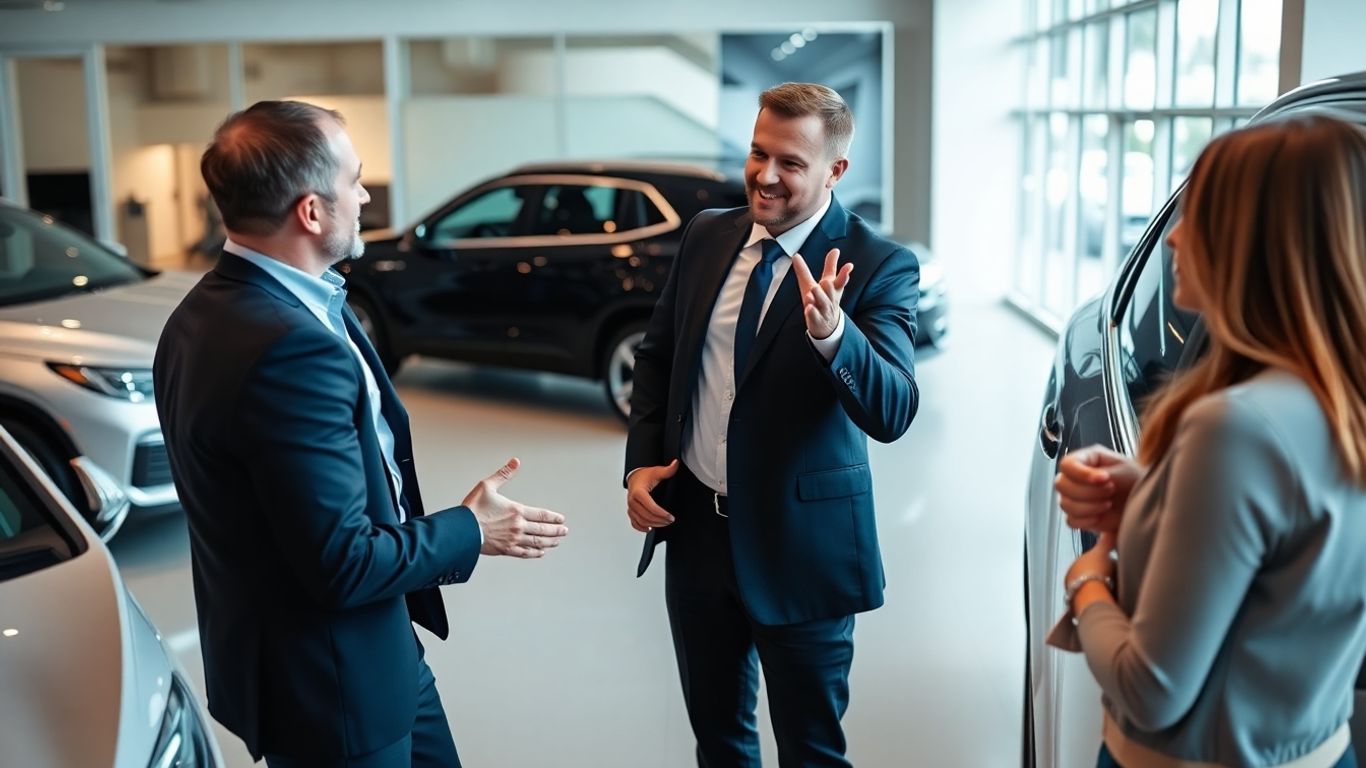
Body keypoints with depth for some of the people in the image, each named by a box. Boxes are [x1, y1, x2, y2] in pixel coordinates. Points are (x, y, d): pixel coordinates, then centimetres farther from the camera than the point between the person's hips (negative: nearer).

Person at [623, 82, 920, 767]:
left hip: (800, 545, -4)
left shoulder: (878, 267, -14)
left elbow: (892, 414, -24)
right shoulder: (706, 236, 2)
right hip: (695, 528, 5)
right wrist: (641, 461, 0)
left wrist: (831, 333, -41)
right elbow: (657, 355, 12)